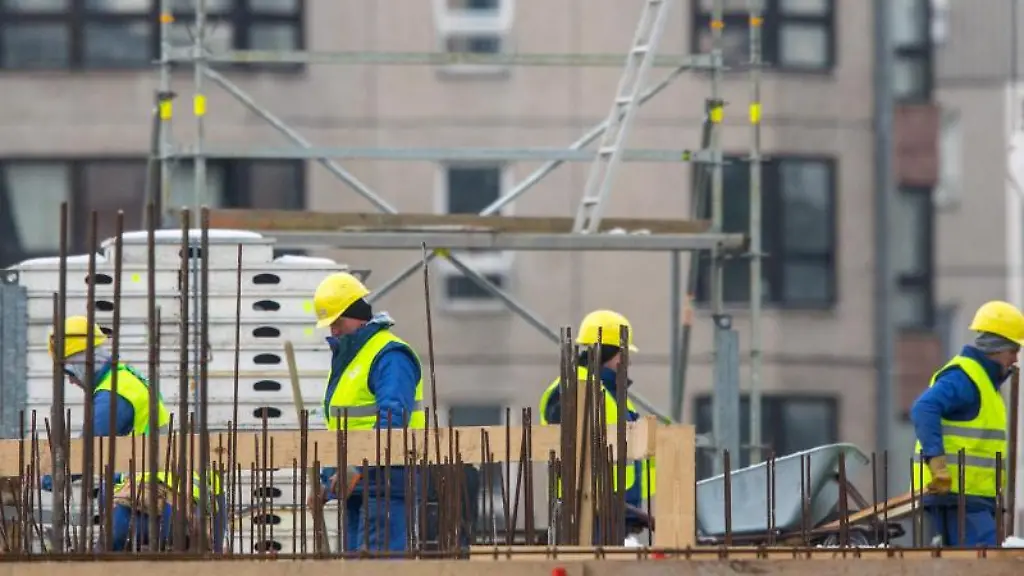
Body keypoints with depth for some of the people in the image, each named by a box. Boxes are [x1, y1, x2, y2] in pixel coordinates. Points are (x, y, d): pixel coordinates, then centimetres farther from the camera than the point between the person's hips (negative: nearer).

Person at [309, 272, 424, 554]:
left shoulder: (389, 356, -12)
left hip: (386, 479, -10)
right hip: (355, 480, 10)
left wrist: (356, 467, -29)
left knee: (377, 558, -17)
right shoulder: (345, 358, 21)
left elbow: (392, 421, -23)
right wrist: (327, 479, 21)